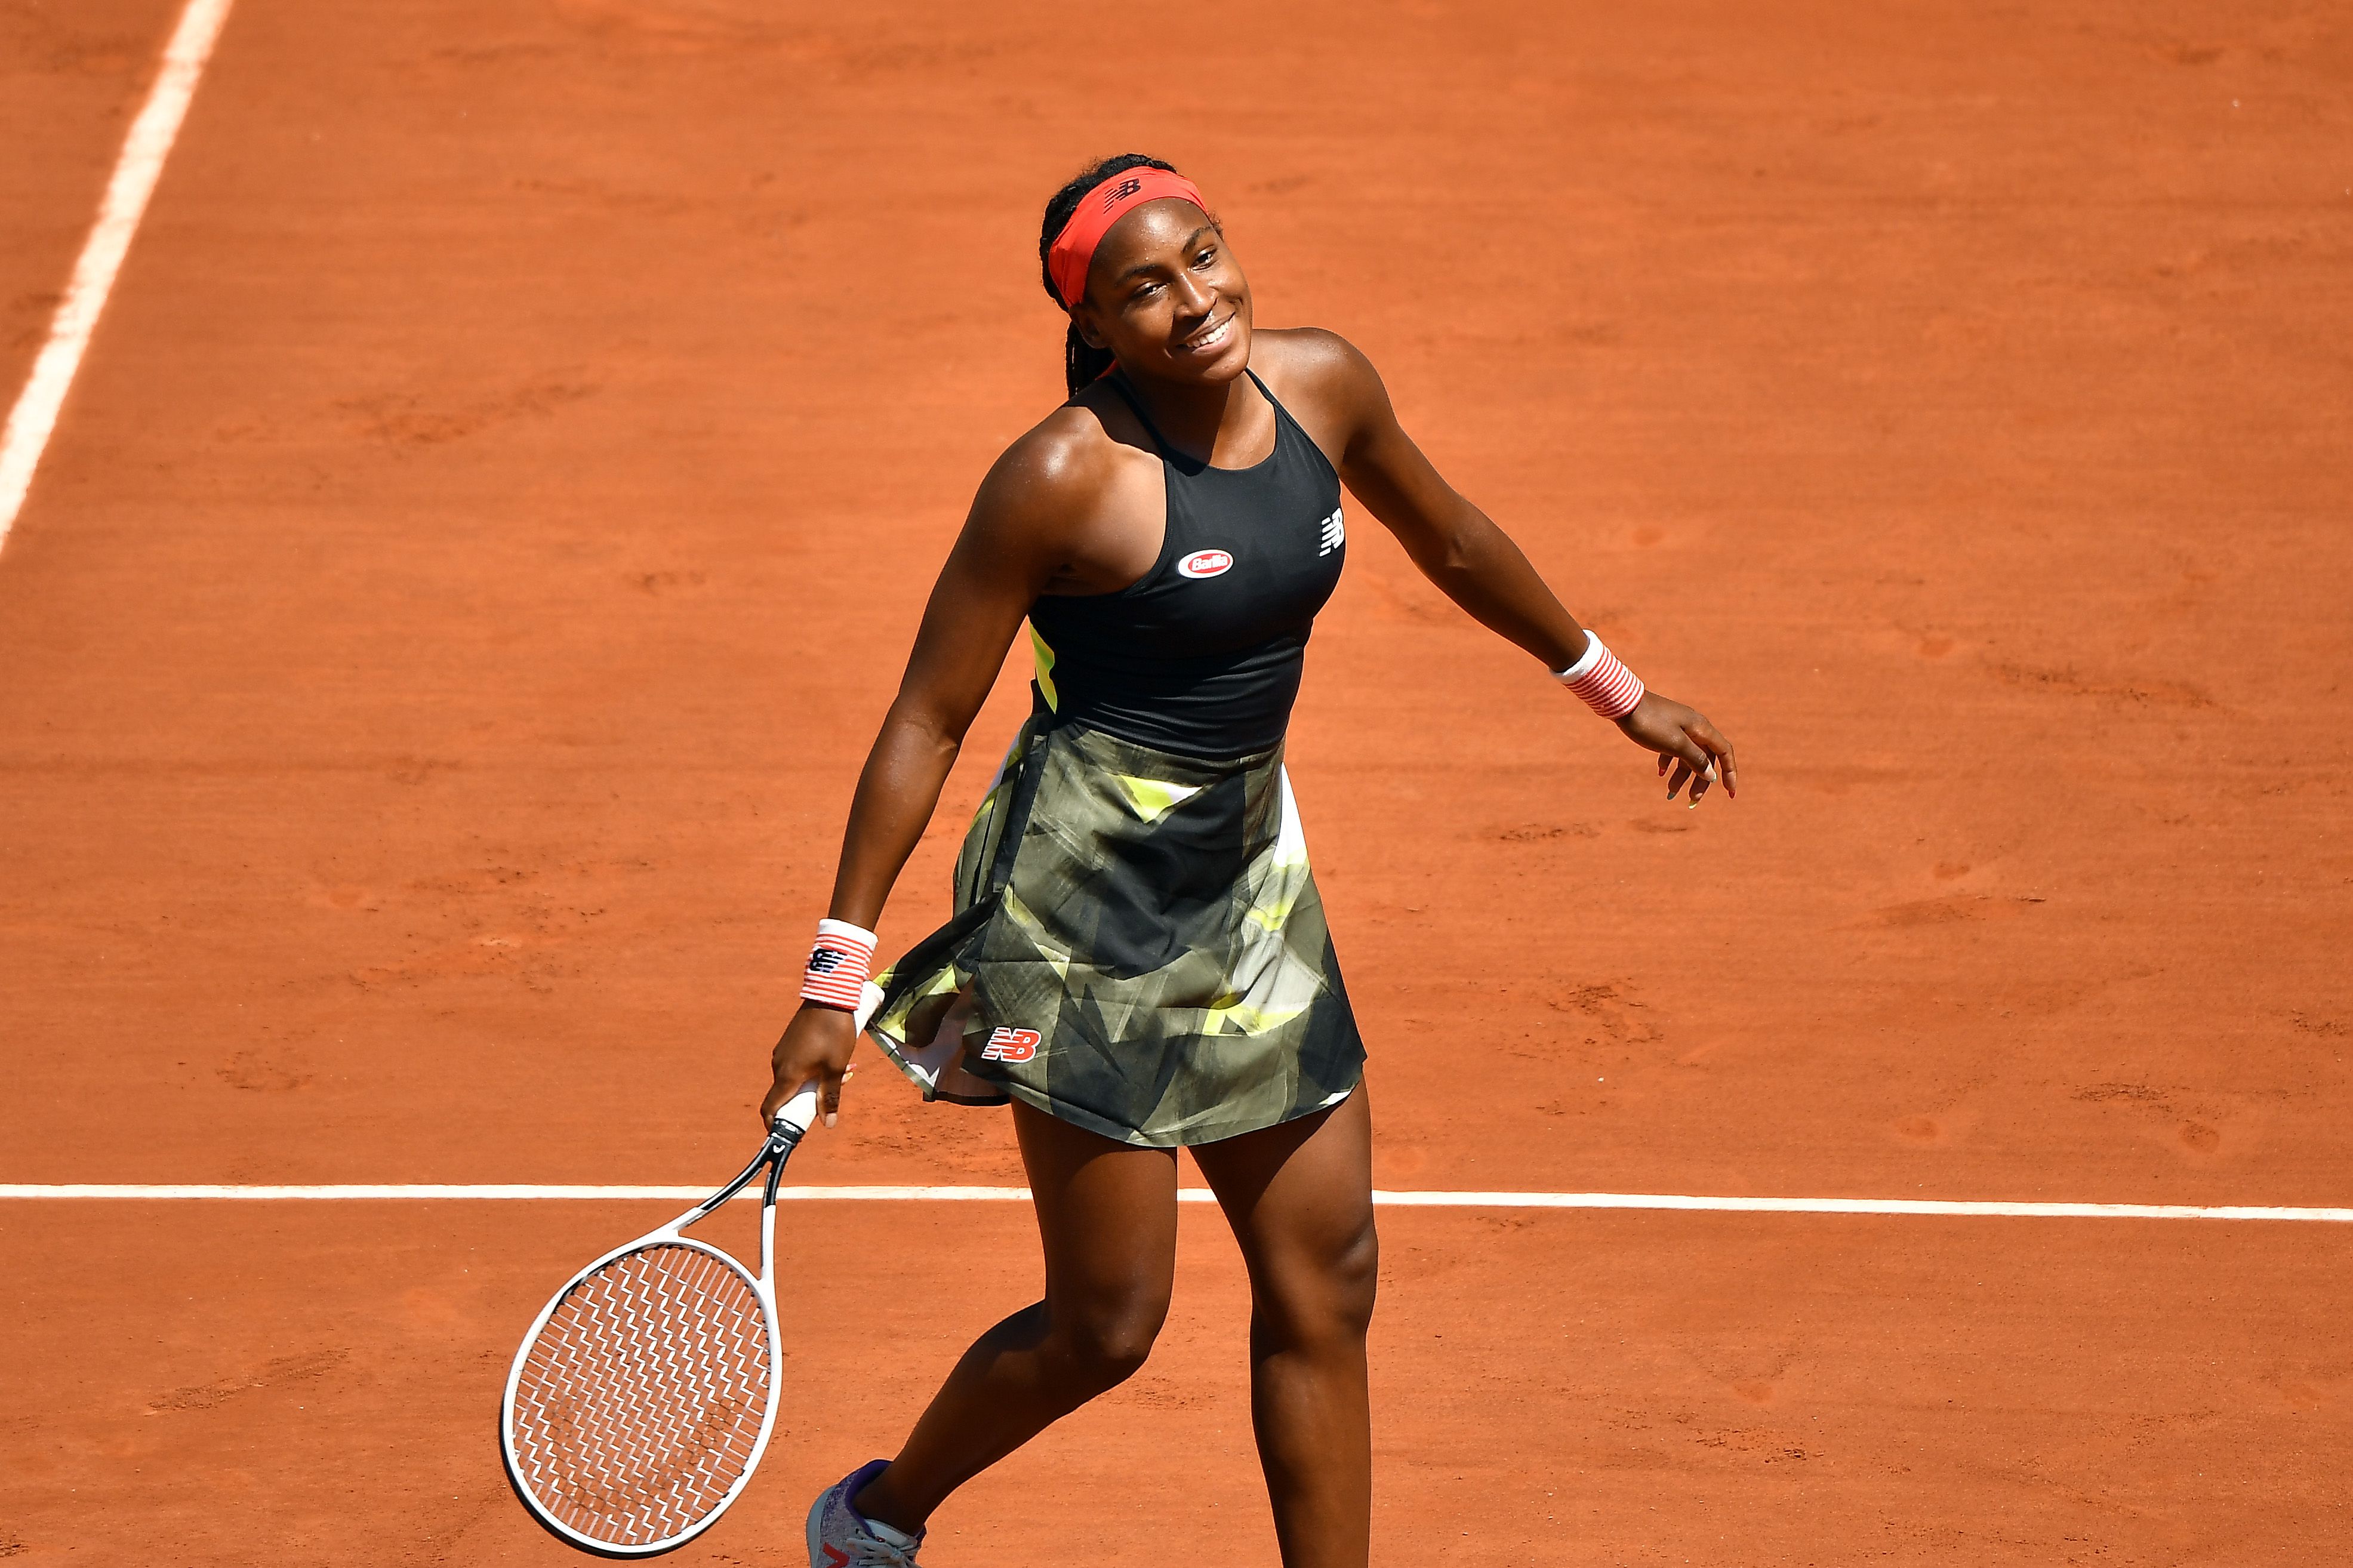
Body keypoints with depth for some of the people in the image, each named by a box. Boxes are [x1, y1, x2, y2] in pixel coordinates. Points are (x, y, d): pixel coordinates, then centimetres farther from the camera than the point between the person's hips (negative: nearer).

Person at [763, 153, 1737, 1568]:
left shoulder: (1323, 386, -1)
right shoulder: (1065, 475, -19)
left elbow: (1455, 545, 19)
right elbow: (927, 721, -13)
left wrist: (1618, 691, 30)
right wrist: (838, 980, -14)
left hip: (1253, 866, 7)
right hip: (1090, 893, -7)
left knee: (1325, 1282, 8)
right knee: (1107, 1324, 0)